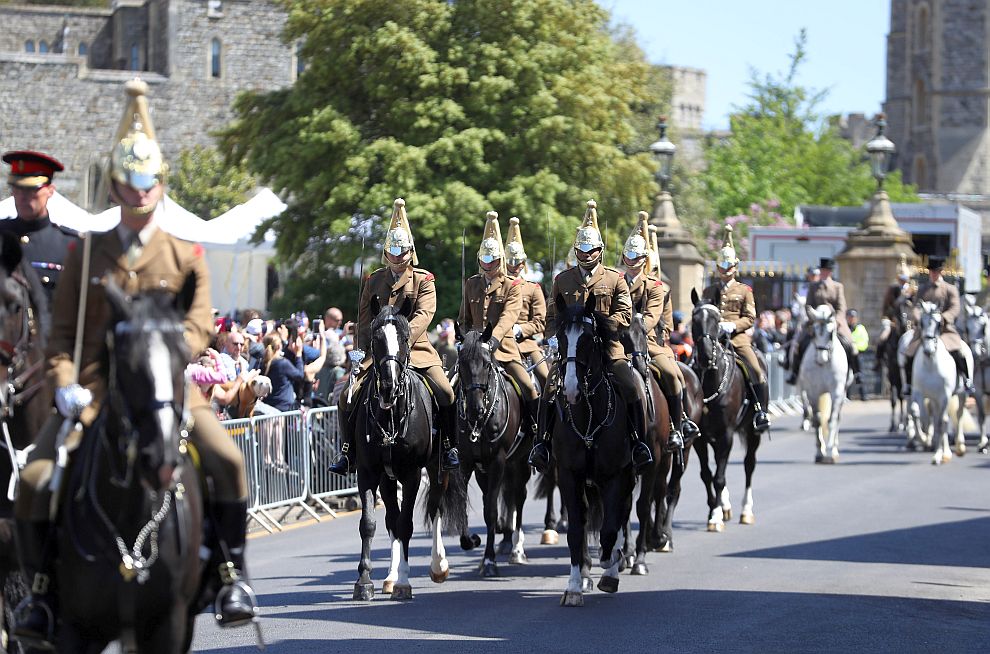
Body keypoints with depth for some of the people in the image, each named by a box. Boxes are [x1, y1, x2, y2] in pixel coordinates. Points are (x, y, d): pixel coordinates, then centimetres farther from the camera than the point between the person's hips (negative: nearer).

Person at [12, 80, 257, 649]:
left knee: (227, 459, -25)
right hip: (93, 390, 1)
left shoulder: (187, 257, 9)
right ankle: (42, 588, 2)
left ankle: (233, 571, -9)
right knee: (36, 479, -16)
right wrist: (66, 383, -9)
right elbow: (62, 331, 9)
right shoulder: (87, 255, 11)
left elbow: (199, 326, 0)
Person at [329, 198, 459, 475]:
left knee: (446, 393, -21)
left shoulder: (424, 280, 1)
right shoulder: (374, 281, 10)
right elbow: (364, 319, 8)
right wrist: (363, 349, -9)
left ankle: (449, 448, -4)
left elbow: (423, 315, -12)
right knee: (348, 397, -11)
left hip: (416, 348, -2)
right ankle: (347, 452, 3)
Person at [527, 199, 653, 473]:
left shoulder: (615, 279, 8)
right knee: (550, 391, -19)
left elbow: (624, 315, 0)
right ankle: (542, 443, -6)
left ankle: (640, 443, -7)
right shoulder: (563, 281, 13)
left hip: (608, 348, -1)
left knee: (634, 390, -19)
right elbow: (552, 316, 14)